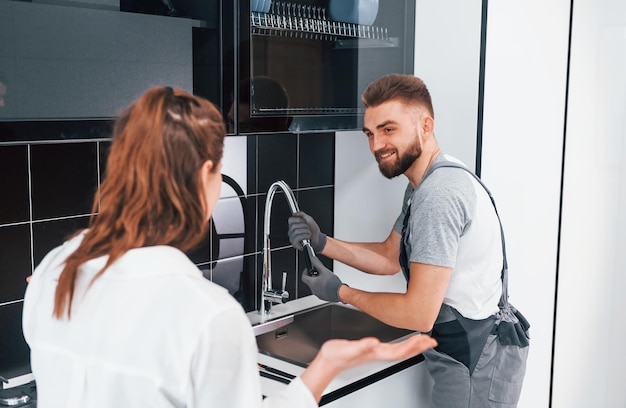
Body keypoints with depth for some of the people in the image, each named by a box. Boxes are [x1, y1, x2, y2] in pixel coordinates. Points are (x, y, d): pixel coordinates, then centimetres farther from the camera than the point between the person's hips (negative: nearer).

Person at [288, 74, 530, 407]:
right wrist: (322, 243, -1)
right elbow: (390, 257, 13)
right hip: (466, 354, 10)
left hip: (477, 366, -9)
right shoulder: (422, 185, 9)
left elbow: (419, 314, -27)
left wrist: (341, 292, -13)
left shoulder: (439, 194, -25)